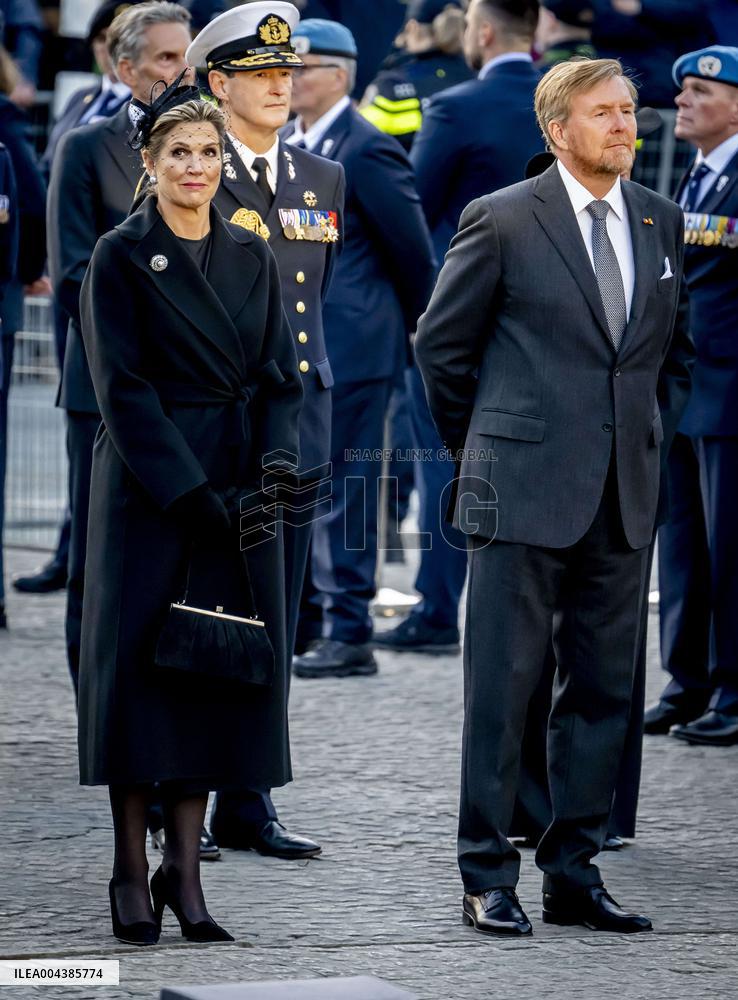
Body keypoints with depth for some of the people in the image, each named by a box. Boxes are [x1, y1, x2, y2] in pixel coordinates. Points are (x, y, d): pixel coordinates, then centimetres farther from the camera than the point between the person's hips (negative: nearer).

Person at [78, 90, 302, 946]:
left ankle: (184, 868, 8)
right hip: (149, 483, -4)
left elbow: (279, 374, 9)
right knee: (141, 659, -2)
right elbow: (123, 387, -9)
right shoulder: (121, 257, -4)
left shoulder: (250, 257, 11)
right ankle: (132, 873, 5)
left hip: (239, 488, 5)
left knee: (222, 664, 3)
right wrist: (190, 490, -16)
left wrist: (275, 467, -8)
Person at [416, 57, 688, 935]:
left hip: (624, 497, 5)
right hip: (525, 491, -5)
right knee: (501, 688, -1)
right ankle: (487, 878, 6)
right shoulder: (504, 220, -5)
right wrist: (482, 443, 7)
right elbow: (442, 341, 3)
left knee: (603, 690, 8)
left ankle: (574, 874, 16)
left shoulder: (660, 221, 10)